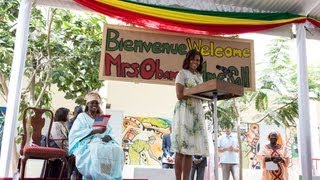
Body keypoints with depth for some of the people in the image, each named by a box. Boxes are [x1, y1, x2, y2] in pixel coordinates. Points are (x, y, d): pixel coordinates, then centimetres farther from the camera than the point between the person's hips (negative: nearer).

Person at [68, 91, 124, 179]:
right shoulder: (82, 117, 10)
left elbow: (110, 132, 16)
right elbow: (75, 133, -6)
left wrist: (108, 137, -11)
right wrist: (95, 131, -17)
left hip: (103, 142, 4)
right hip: (87, 144, -4)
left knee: (116, 150, -28)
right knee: (97, 150, -38)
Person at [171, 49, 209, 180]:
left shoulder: (199, 76, 22)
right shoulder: (182, 73, 1)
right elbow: (180, 95, -10)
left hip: (197, 112, 7)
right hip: (184, 111, -7)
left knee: (190, 147, 4)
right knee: (181, 148, -8)